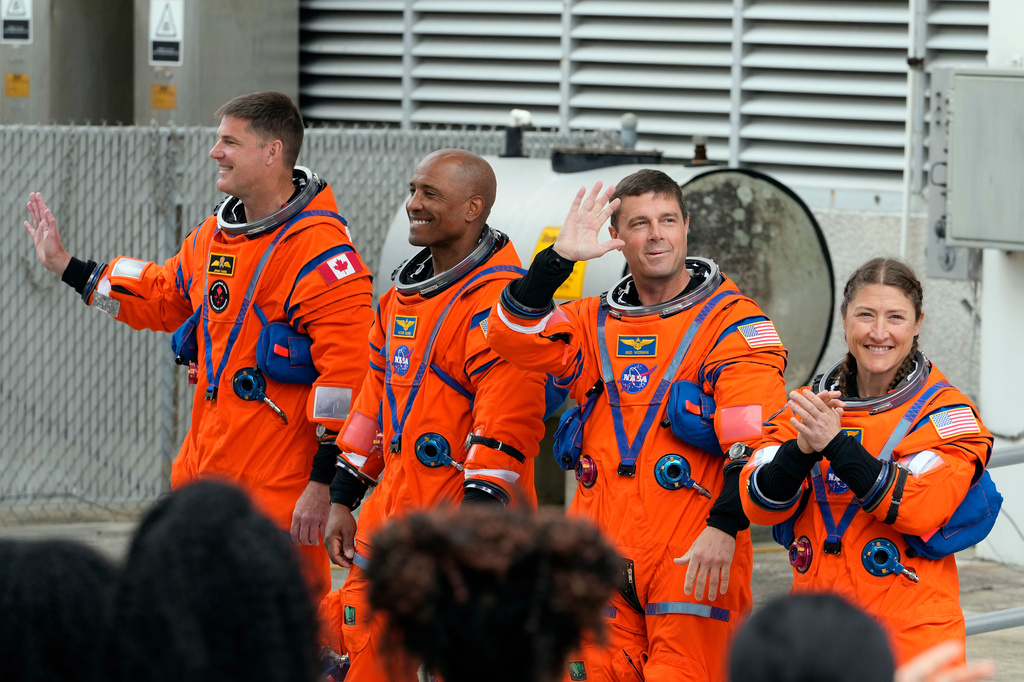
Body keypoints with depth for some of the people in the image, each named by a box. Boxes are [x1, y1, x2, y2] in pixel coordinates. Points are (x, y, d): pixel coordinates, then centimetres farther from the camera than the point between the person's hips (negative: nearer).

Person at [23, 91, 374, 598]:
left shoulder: (319, 250, -16)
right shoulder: (215, 235, 13)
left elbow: (347, 369, -20)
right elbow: (163, 297, 31)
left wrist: (324, 482, -20)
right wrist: (67, 267, 31)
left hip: (281, 490, -9)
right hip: (206, 470, 9)